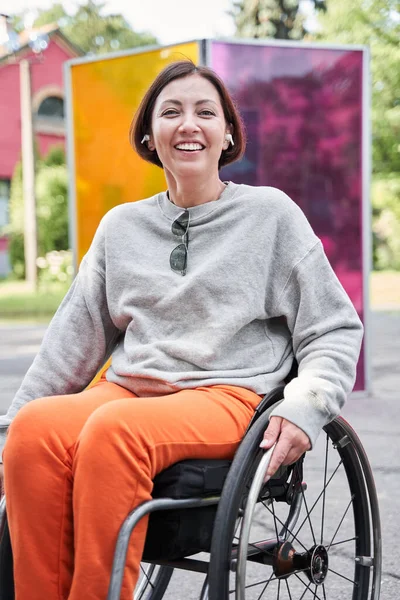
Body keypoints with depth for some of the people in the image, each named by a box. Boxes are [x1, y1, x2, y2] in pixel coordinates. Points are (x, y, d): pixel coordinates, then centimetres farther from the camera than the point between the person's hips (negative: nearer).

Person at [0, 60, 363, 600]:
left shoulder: (271, 212, 7)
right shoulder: (121, 226, 18)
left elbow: (335, 331, 6)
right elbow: (76, 337, 20)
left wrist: (306, 408, -11)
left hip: (228, 395, -3)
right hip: (128, 390, 4)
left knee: (114, 430, -35)